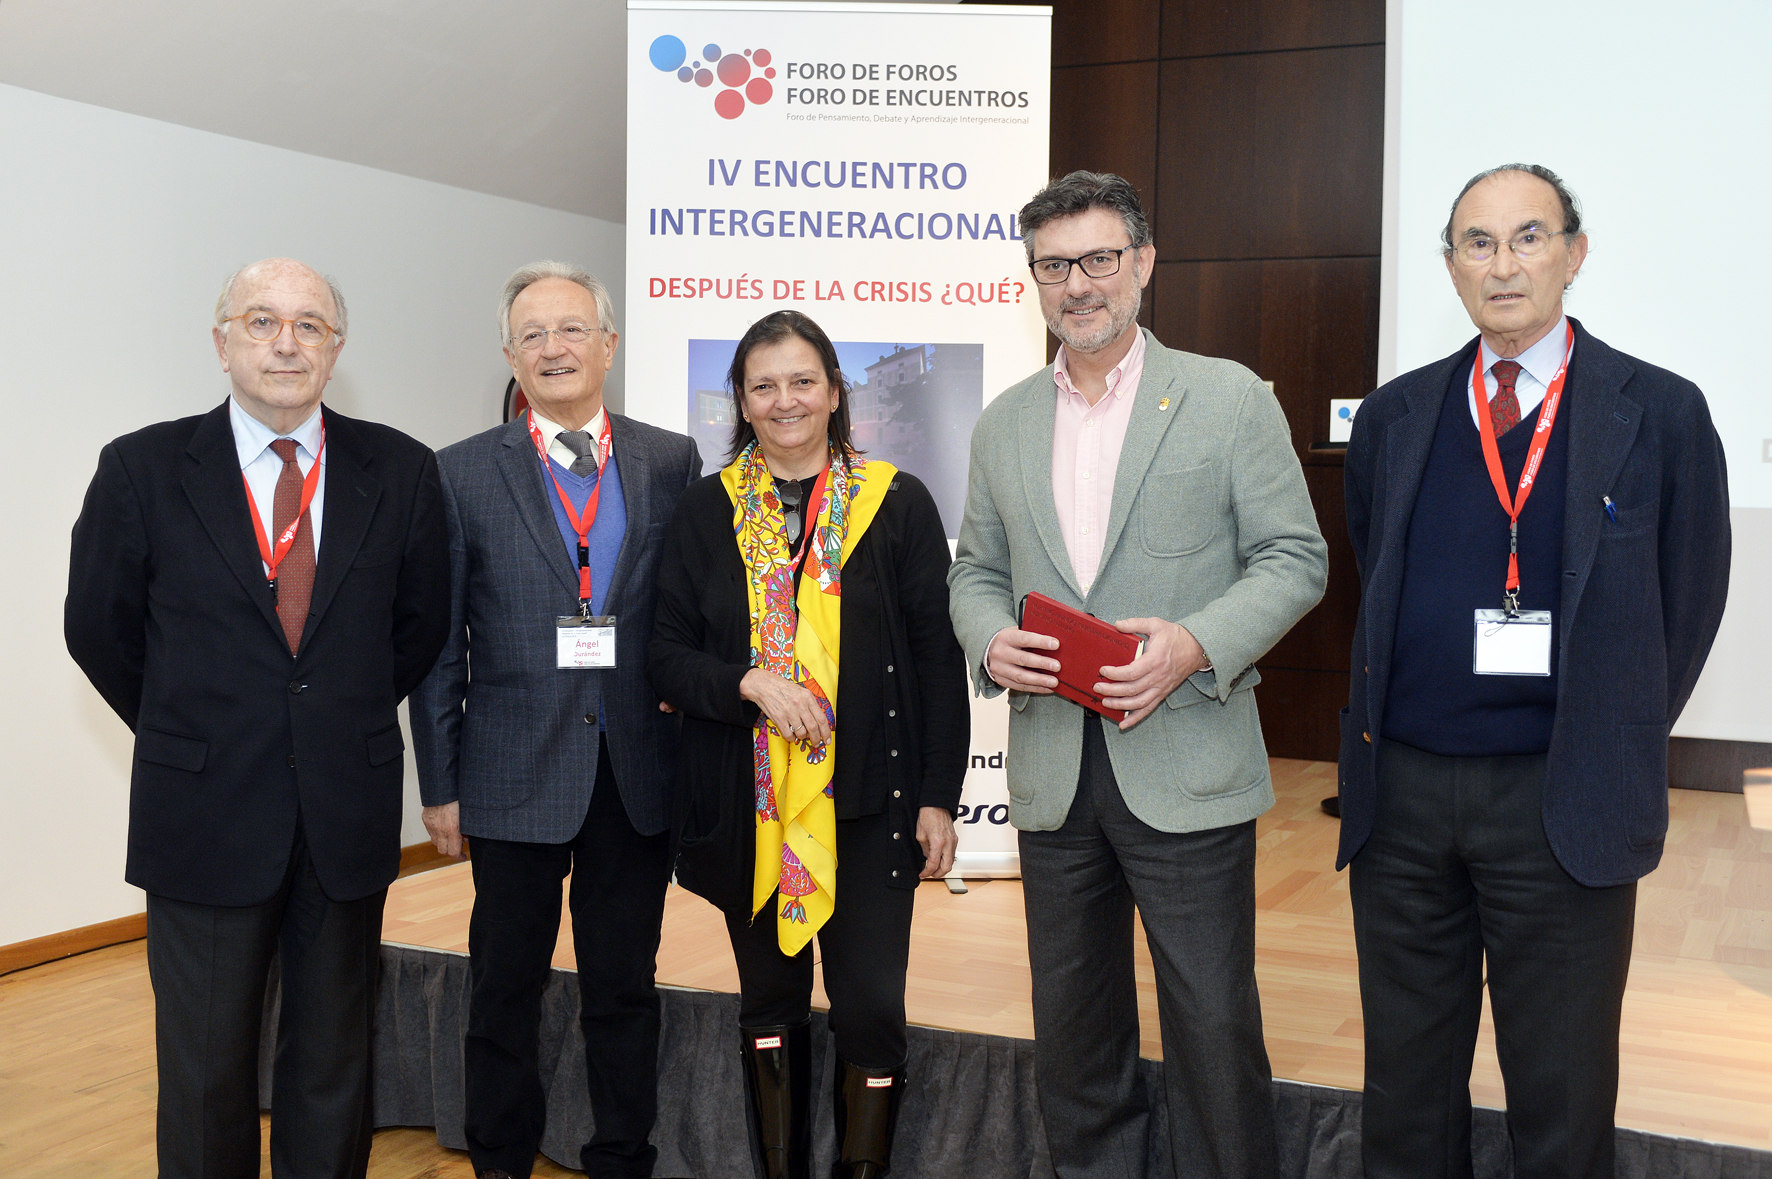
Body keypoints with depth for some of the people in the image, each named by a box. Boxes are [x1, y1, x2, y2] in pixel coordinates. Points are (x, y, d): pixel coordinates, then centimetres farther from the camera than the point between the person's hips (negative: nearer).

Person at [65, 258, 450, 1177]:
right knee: (205, 1067, 10)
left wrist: (349, 723, 9)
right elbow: (99, 628, 5)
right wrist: (188, 738, 8)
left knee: (334, 1064, 13)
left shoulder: (399, 471, 0)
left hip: (349, 812, 1)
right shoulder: (143, 469, -3)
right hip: (204, 814, -1)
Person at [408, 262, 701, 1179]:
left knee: (625, 988, 12)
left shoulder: (672, 462, 4)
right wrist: (439, 785, -1)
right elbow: (439, 646, 1)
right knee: (505, 988, 12)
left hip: (639, 773, 1)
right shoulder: (464, 473, 0)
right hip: (517, 775, -1)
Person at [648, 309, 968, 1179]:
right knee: (770, 1002, 13)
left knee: (869, 1005, -2)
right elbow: (668, 656, 4)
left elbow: (937, 659, 1)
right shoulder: (706, 511, 5)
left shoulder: (898, 504, 1)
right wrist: (752, 684, -15)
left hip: (868, 796, -2)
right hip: (749, 797, 2)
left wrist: (938, 796, -3)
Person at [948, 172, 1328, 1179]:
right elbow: (977, 568, 16)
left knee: (1213, 1019, 2)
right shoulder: (1004, 424, 12)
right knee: (1073, 1018, 15)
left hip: (1187, 766, -4)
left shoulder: (1228, 398, -1)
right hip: (1053, 770, 4)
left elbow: (1294, 557, -3)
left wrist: (1196, 645, -19)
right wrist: (990, 641, -6)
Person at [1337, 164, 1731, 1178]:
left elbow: (1690, 602, 3)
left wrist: (1614, 749, 3)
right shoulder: (1394, 416, 7)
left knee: (1563, 1095, 9)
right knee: (1406, 1083, 15)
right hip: (1399, 785, 3)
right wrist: (1379, 712, 9)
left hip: (1561, 800, -3)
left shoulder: (1661, 413, -3)